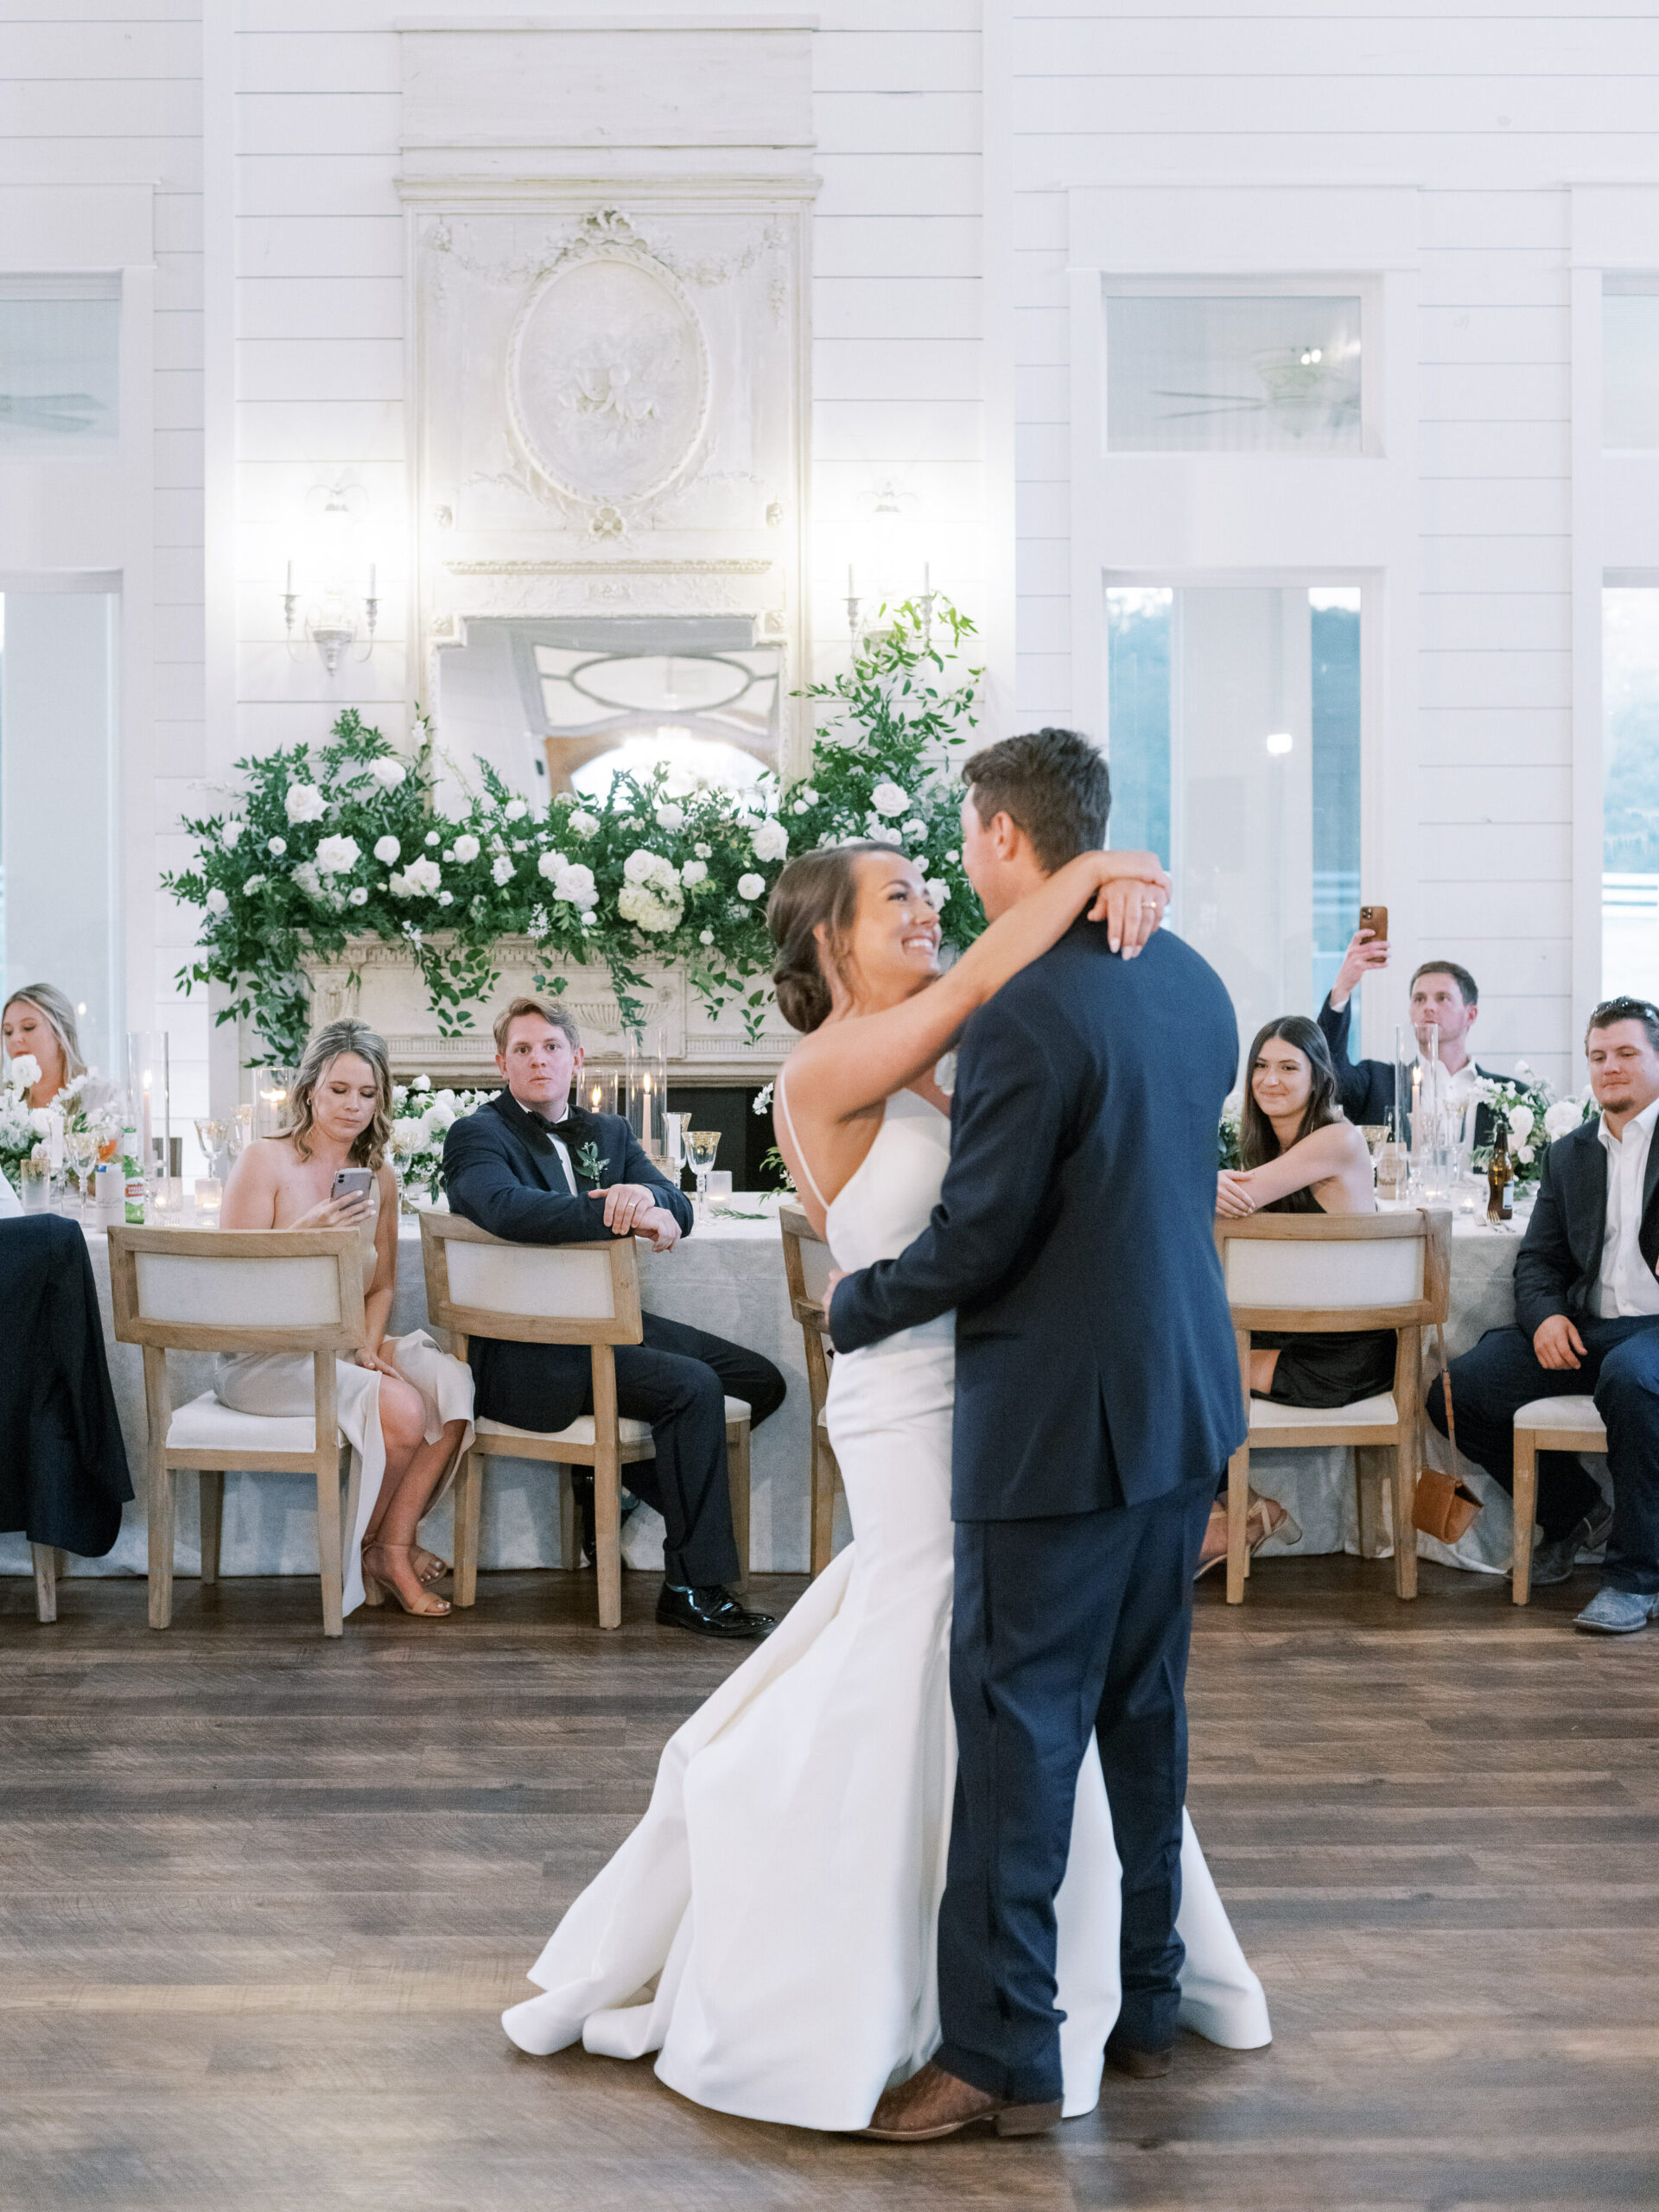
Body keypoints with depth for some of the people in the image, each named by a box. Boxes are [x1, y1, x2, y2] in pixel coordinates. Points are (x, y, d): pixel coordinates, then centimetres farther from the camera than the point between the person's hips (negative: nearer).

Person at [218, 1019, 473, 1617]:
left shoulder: (379, 1179, 10)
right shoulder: (264, 1163, -7)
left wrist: (370, 1346, -2)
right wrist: (308, 1232, -24)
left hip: (345, 1348, 6)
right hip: (264, 1358, -6)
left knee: (453, 1382, -20)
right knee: (400, 1408, -27)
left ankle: (394, 1545, -9)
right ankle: (373, 1547, -2)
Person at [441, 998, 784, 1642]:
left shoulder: (608, 1132, 18)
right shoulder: (476, 1136, -4)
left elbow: (678, 1210, 6)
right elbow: (507, 1208, -27)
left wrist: (645, 1194, -19)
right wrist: (627, 1217, -30)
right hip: (528, 1357, -8)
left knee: (760, 1381, 0)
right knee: (693, 1386, -27)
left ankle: (620, 1473, 15)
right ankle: (693, 1589, -19)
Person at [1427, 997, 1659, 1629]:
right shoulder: (1568, 1154, 21)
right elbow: (1539, 1258, 15)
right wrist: (1546, 1316, -6)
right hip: (1585, 1330, 6)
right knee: (1456, 1392, -13)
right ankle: (1575, 1516, 12)